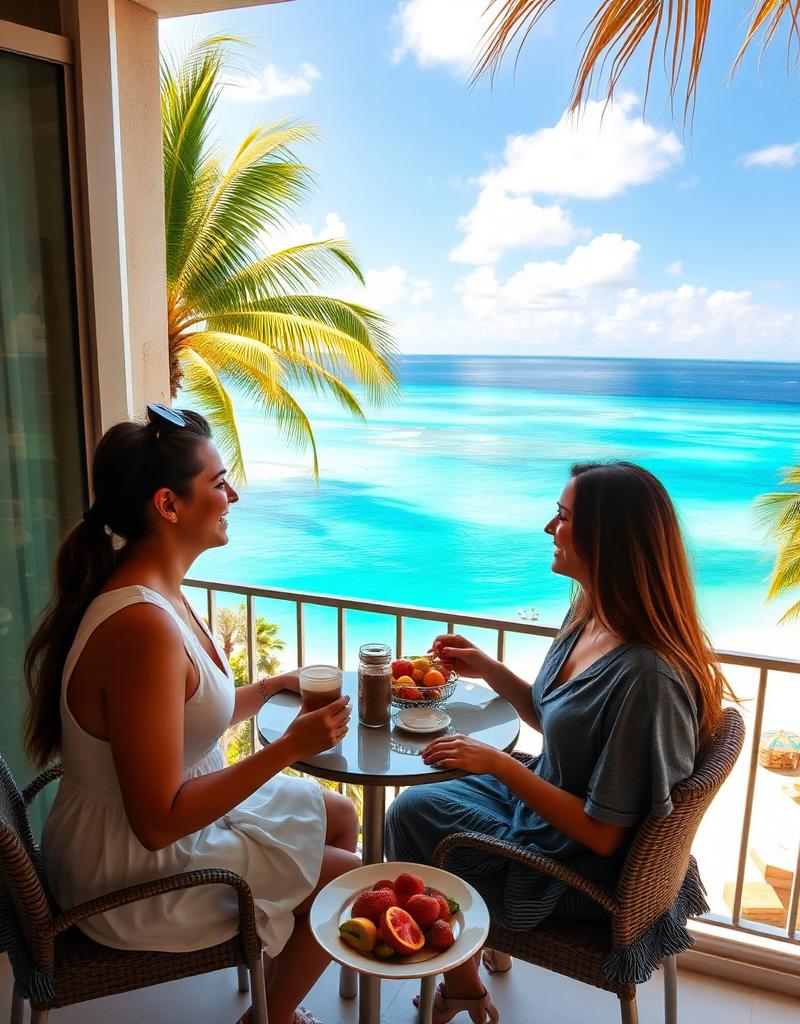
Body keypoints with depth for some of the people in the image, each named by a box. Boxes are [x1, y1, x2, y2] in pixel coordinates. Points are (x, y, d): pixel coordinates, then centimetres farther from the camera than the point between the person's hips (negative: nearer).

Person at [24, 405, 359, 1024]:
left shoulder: (158, 592, -2)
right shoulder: (142, 626, -32)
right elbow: (159, 822, -30)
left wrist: (274, 686, 0)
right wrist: (291, 747, -26)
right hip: (130, 878, -9)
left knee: (340, 817, 18)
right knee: (349, 880, 6)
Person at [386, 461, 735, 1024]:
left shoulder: (646, 676, -35)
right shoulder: (589, 618, -7)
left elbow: (602, 834, -28)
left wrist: (499, 764, -25)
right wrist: (487, 669, -1)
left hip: (581, 875, -8)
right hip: (545, 802, 8)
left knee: (412, 813, 5)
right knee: (417, 802, 17)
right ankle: (487, 941, 37)